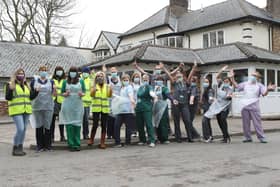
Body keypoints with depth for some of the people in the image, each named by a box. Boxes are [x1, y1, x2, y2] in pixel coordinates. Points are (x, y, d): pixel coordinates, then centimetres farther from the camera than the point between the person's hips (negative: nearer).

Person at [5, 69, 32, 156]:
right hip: (16, 111, -6)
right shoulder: (10, 85, -1)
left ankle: (20, 148, 17)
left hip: (26, 111, 6)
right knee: (20, 129, -14)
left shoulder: (26, 85, 15)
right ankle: (15, 149, -1)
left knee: (24, 130, 7)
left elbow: (30, 97, 18)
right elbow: (8, 98, -8)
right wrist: (11, 89, -21)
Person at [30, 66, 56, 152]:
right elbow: (31, 94, 4)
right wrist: (35, 91, -15)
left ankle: (47, 145, 9)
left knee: (47, 126, 1)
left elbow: (54, 94, 1)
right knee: (39, 126, 3)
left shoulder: (51, 81, 7)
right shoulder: (34, 81, 6)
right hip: (37, 107, 0)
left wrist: (54, 89, -19)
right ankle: (39, 146, 10)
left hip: (48, 107, 0)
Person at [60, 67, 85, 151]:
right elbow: (62, 92, 10)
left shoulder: (81, 81, 9)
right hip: (68, 105, 0)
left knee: (77, 125, 1)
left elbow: (84, 92, 9)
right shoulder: (65, 82, 9)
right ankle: (71, 144, 4)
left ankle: (77, 144, 7)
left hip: (78, 105, 0)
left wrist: (82, 94, -13)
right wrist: (66, 94, -11)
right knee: (69, 125, -2)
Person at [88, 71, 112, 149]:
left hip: (105, 108, 2)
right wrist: (94, 87, -24)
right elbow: (91, 94, -11)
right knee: (95, 124, -4)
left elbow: (109, 95, -5)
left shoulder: (106, 86, 9)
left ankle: (102, 142, 12)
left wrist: (110, 88, -20)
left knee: (104, 125, 3)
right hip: (96, 108, -2)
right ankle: (91, 139, 18)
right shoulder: (94, 86, 5)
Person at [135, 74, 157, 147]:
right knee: (139, 125, 10)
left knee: (149, 124, -12)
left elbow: (151, 92, -23)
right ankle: (142, 140, 23)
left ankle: (152, 141, -12)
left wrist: (154, 96, -43)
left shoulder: (149, 87, -2)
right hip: (138, 108, 7)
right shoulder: (140, 88, 17)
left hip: (147, 108, -7)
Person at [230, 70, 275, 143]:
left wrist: (268, 89, -24)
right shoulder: (245, 84, 16)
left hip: (254, 106, -3)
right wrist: (232, 77, 11)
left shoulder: (259, 85, 7)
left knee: (257, 122, -5)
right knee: (245, 123, 6)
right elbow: (236, 86, 16)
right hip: (244, 106, 3)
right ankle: (248, 137, 16)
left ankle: (262, 137, 2)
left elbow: (264, 94, -5)